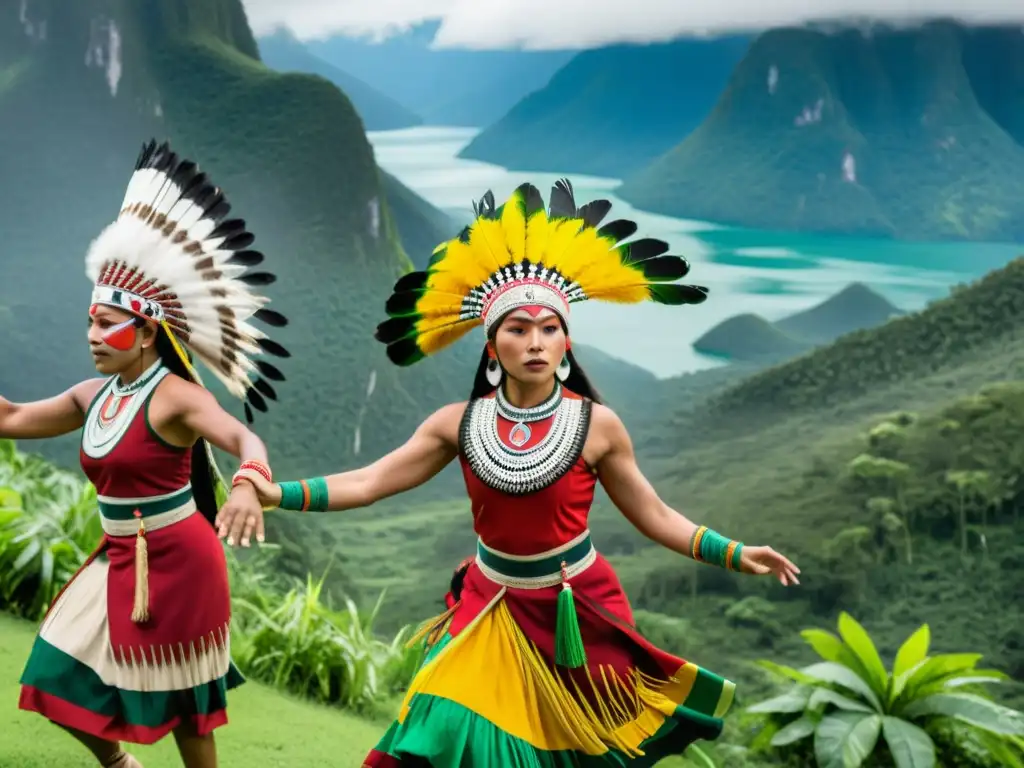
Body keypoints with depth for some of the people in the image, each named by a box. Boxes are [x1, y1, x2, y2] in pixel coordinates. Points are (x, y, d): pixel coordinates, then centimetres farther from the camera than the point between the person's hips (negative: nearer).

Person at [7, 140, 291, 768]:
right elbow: (12, 419, 15)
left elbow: (244, 438, -34)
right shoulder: (93, 395, 4)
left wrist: (246, 485, -55)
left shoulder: (174, 396, -19)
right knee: (63, 677, 15)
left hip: (175, 558, -8)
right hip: (119, 558, 8)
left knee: (181, 695, 7)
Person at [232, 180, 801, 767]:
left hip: (578, 611, -1)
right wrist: (277, 494, -16)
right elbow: (369, 482, -6)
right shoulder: (459, 424, -8)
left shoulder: (597, 425, -12)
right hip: (492, 609, 1)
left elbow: (653, 515, -4)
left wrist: (734, 554, -10)